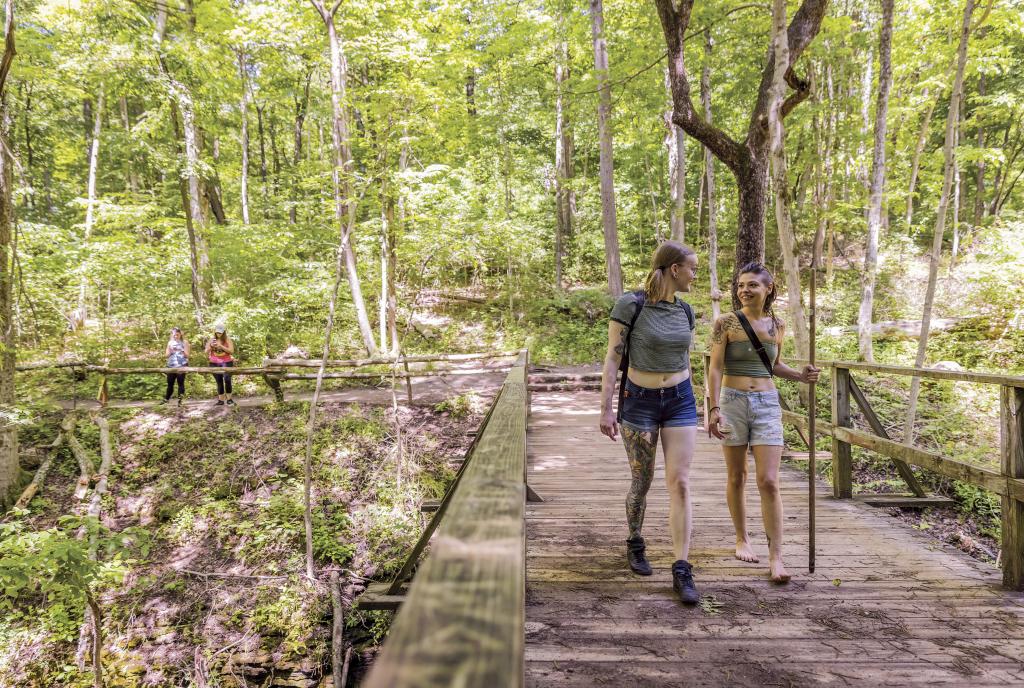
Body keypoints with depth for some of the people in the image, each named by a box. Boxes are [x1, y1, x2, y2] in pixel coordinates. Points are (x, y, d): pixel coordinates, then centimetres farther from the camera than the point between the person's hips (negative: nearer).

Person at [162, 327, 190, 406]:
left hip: (181, 366, -4)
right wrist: (171, 351, -10)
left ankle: (180, 400, -1)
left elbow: (187, 355, -3)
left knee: (180, 383, -4)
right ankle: (166, 399, 19)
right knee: (170, 383, 8)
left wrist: (182, 351, -20)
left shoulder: (184, 342, 1)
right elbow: (166, 355, 10)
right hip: (171, 366, 4)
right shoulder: (170, 342, 12)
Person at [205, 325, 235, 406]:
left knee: (227, 379, -18)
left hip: (226, 362, -3)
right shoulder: (211, 340, 8)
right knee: (219, 382, 5)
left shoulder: (227, 340, 1)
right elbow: (206, 352, 10)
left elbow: (231, 351, -8)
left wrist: (221, 346, -18)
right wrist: (211, 346, -11)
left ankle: (229, 399, -9)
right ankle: (221, 400, 8)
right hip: (215, 363, 3)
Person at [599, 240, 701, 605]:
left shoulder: (684, 310, 4)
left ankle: (682, 571, 0)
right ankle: (635, 543, 35)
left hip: (680, 401, 4)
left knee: (680, 483, -5)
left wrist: (690, 405, 19)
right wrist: (606, 409, -13)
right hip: (639, 402, -4)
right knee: (642, 480, 9)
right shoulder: (630, 305, -13)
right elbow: (612, 359, -11)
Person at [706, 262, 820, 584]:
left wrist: (800, 376, 1)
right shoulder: (726, 323, -4)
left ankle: (776, 557, -1)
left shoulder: (777, 325, 6)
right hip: (732, 402, -1)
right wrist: (714, 408, -15)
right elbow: (716, 368, -7)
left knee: (768, 482, -6)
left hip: (767, 404, 2)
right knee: (736, 477, 11)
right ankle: (742, 539, 30)